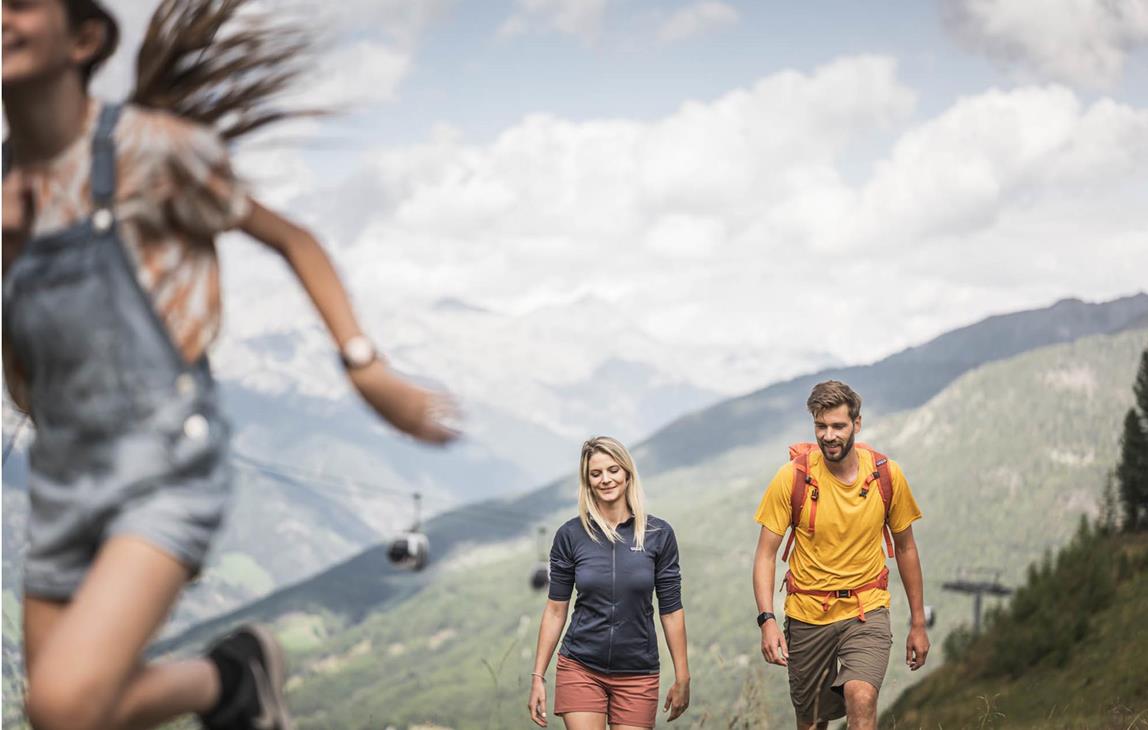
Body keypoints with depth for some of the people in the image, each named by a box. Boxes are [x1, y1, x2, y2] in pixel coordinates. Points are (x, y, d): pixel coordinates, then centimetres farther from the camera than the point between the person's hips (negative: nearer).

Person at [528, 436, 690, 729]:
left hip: (638, 674, 0)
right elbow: (555, 609, 3)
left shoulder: (658, 534, -1)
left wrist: (682, 679, 1)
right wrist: (538, 677, 0)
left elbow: (671, 610, 2)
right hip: (580, 670, 0)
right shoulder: (570, 535, -1)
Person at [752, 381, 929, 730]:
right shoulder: (792, 477, -10)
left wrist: (918, 623, 10)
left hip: (866, 612, 0)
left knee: (861, 698, -25)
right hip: (807, 614, 1)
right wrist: (767, 619, -20)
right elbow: (765, 554, -7)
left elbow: (905, 548, 7)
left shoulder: (887, 475, -5)